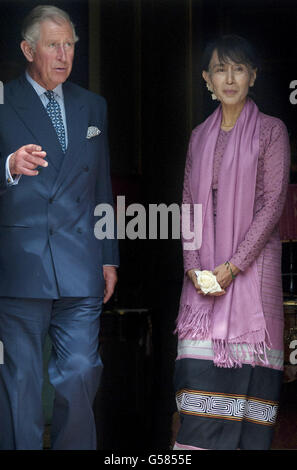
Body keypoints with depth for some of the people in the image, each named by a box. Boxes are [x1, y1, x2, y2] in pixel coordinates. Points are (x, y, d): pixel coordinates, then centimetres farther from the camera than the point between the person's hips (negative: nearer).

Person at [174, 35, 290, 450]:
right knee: (200, 369, -4)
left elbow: (273, 201, -6)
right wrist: (192, 266, -3)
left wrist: (234, 265, -13)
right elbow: (189, 203, 12)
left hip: (251, 263, -4)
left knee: (246, 367, -6)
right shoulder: (200, 136, 14)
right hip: (204, 269, 4)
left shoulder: (270, 131, 1)